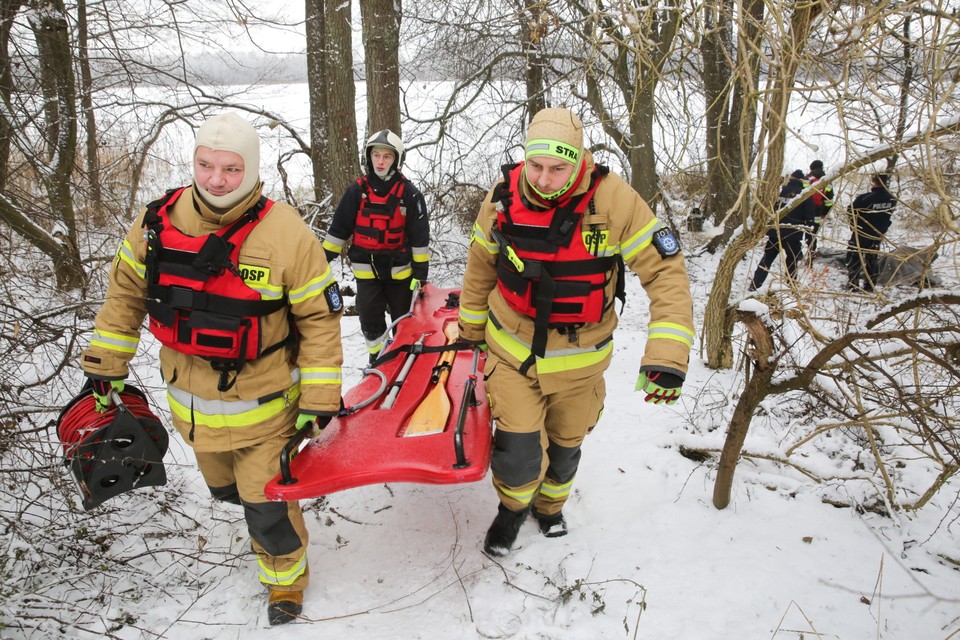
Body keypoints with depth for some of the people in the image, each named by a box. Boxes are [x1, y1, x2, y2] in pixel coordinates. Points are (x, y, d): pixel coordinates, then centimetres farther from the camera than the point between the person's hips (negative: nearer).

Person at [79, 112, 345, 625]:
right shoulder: (159, 221, -9)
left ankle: (286, 577, 34)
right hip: (192, 401, 5)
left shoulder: (285, 234, -21)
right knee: (224, 487, 25)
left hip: (262, 403, -5)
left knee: (265, 504, 4)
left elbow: (320, 317, -14)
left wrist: (320, 399, -14)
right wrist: (106, 363, 10)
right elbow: (126, 291, 7)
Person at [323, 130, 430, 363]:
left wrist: (421, 270, -7)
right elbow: (339, 227, 2)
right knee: (369, 318, 2)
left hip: (399, 267, -1)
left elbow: (420, 235, -6)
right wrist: (323, 258, 1)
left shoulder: (409, 193, -9)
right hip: (366, 267, 1)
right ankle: (377, 357, 21)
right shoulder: (357, 190, -4)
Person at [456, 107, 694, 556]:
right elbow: (480, 267, 5)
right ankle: (513, 508, 30)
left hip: (578, 358, 0)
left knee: (565, 446, 20)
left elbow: (666, 271, -20)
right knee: (519, 453, -6)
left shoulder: (614, 200, -22)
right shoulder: (503, 199, -13)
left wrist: (668, 355, -28)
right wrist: (470, 328, 15)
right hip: (513, 350, 0)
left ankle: (549, 506, 53)